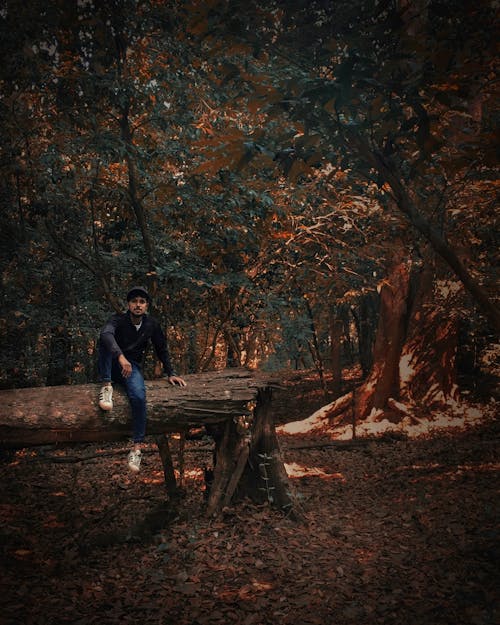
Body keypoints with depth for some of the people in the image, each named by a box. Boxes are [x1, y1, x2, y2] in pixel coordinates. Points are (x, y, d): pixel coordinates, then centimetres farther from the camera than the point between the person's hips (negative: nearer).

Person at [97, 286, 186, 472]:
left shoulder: (152, 325, 1)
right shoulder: (118, 320, -12)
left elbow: (162, 350, 13)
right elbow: (105, 334, -35)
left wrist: (170, 373, 5)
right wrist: (121, 357, -51)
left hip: (133, 368, 1)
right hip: (112, 367, -1)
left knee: (139, 397, -32)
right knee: (106, 343, -31)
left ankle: (137, 446, -25)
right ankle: (107, 386, -26)